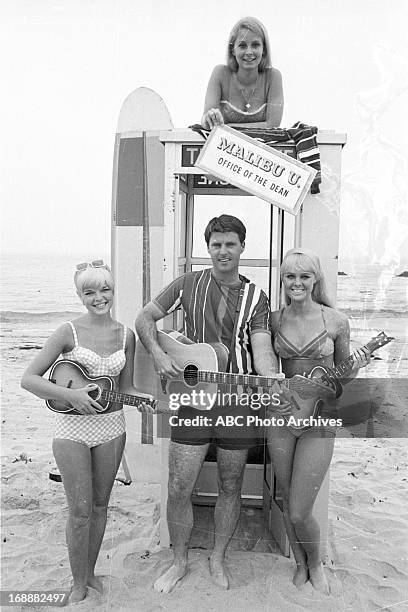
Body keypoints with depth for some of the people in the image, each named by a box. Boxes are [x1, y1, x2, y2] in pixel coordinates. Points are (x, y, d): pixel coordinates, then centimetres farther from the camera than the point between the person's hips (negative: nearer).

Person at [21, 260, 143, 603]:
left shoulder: (125, 335, 1)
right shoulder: (69, 332, -10)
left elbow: (125, 387, 9)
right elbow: (29, 379, -10)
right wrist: (70, 395, -22)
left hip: (111, 425, 4)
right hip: (73, 427, -3)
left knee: (100, 506, 16)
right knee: (80, 511, 3)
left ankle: (90, 571, 38)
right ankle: (78, 584, 27)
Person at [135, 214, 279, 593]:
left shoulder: (255, 298, 1)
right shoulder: (189, 284, 2)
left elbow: (261, 349, -11)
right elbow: (145, 318, 5)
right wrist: (158, 355, -12)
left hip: (239, 401, 1)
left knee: (230, 486, 13)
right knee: (179, 488, 3)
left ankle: (218, 558, 36)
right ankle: (179, 562, 28)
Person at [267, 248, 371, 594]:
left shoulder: (336, 321, -6)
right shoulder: (274, 319, -1)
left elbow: (342, 377, 5)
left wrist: (357, 367, -14)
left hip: (320, 421, -2)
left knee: (299, 512, 1)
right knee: (288, 504, 16)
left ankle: (316, 565, 34)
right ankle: (301, 566, 43)